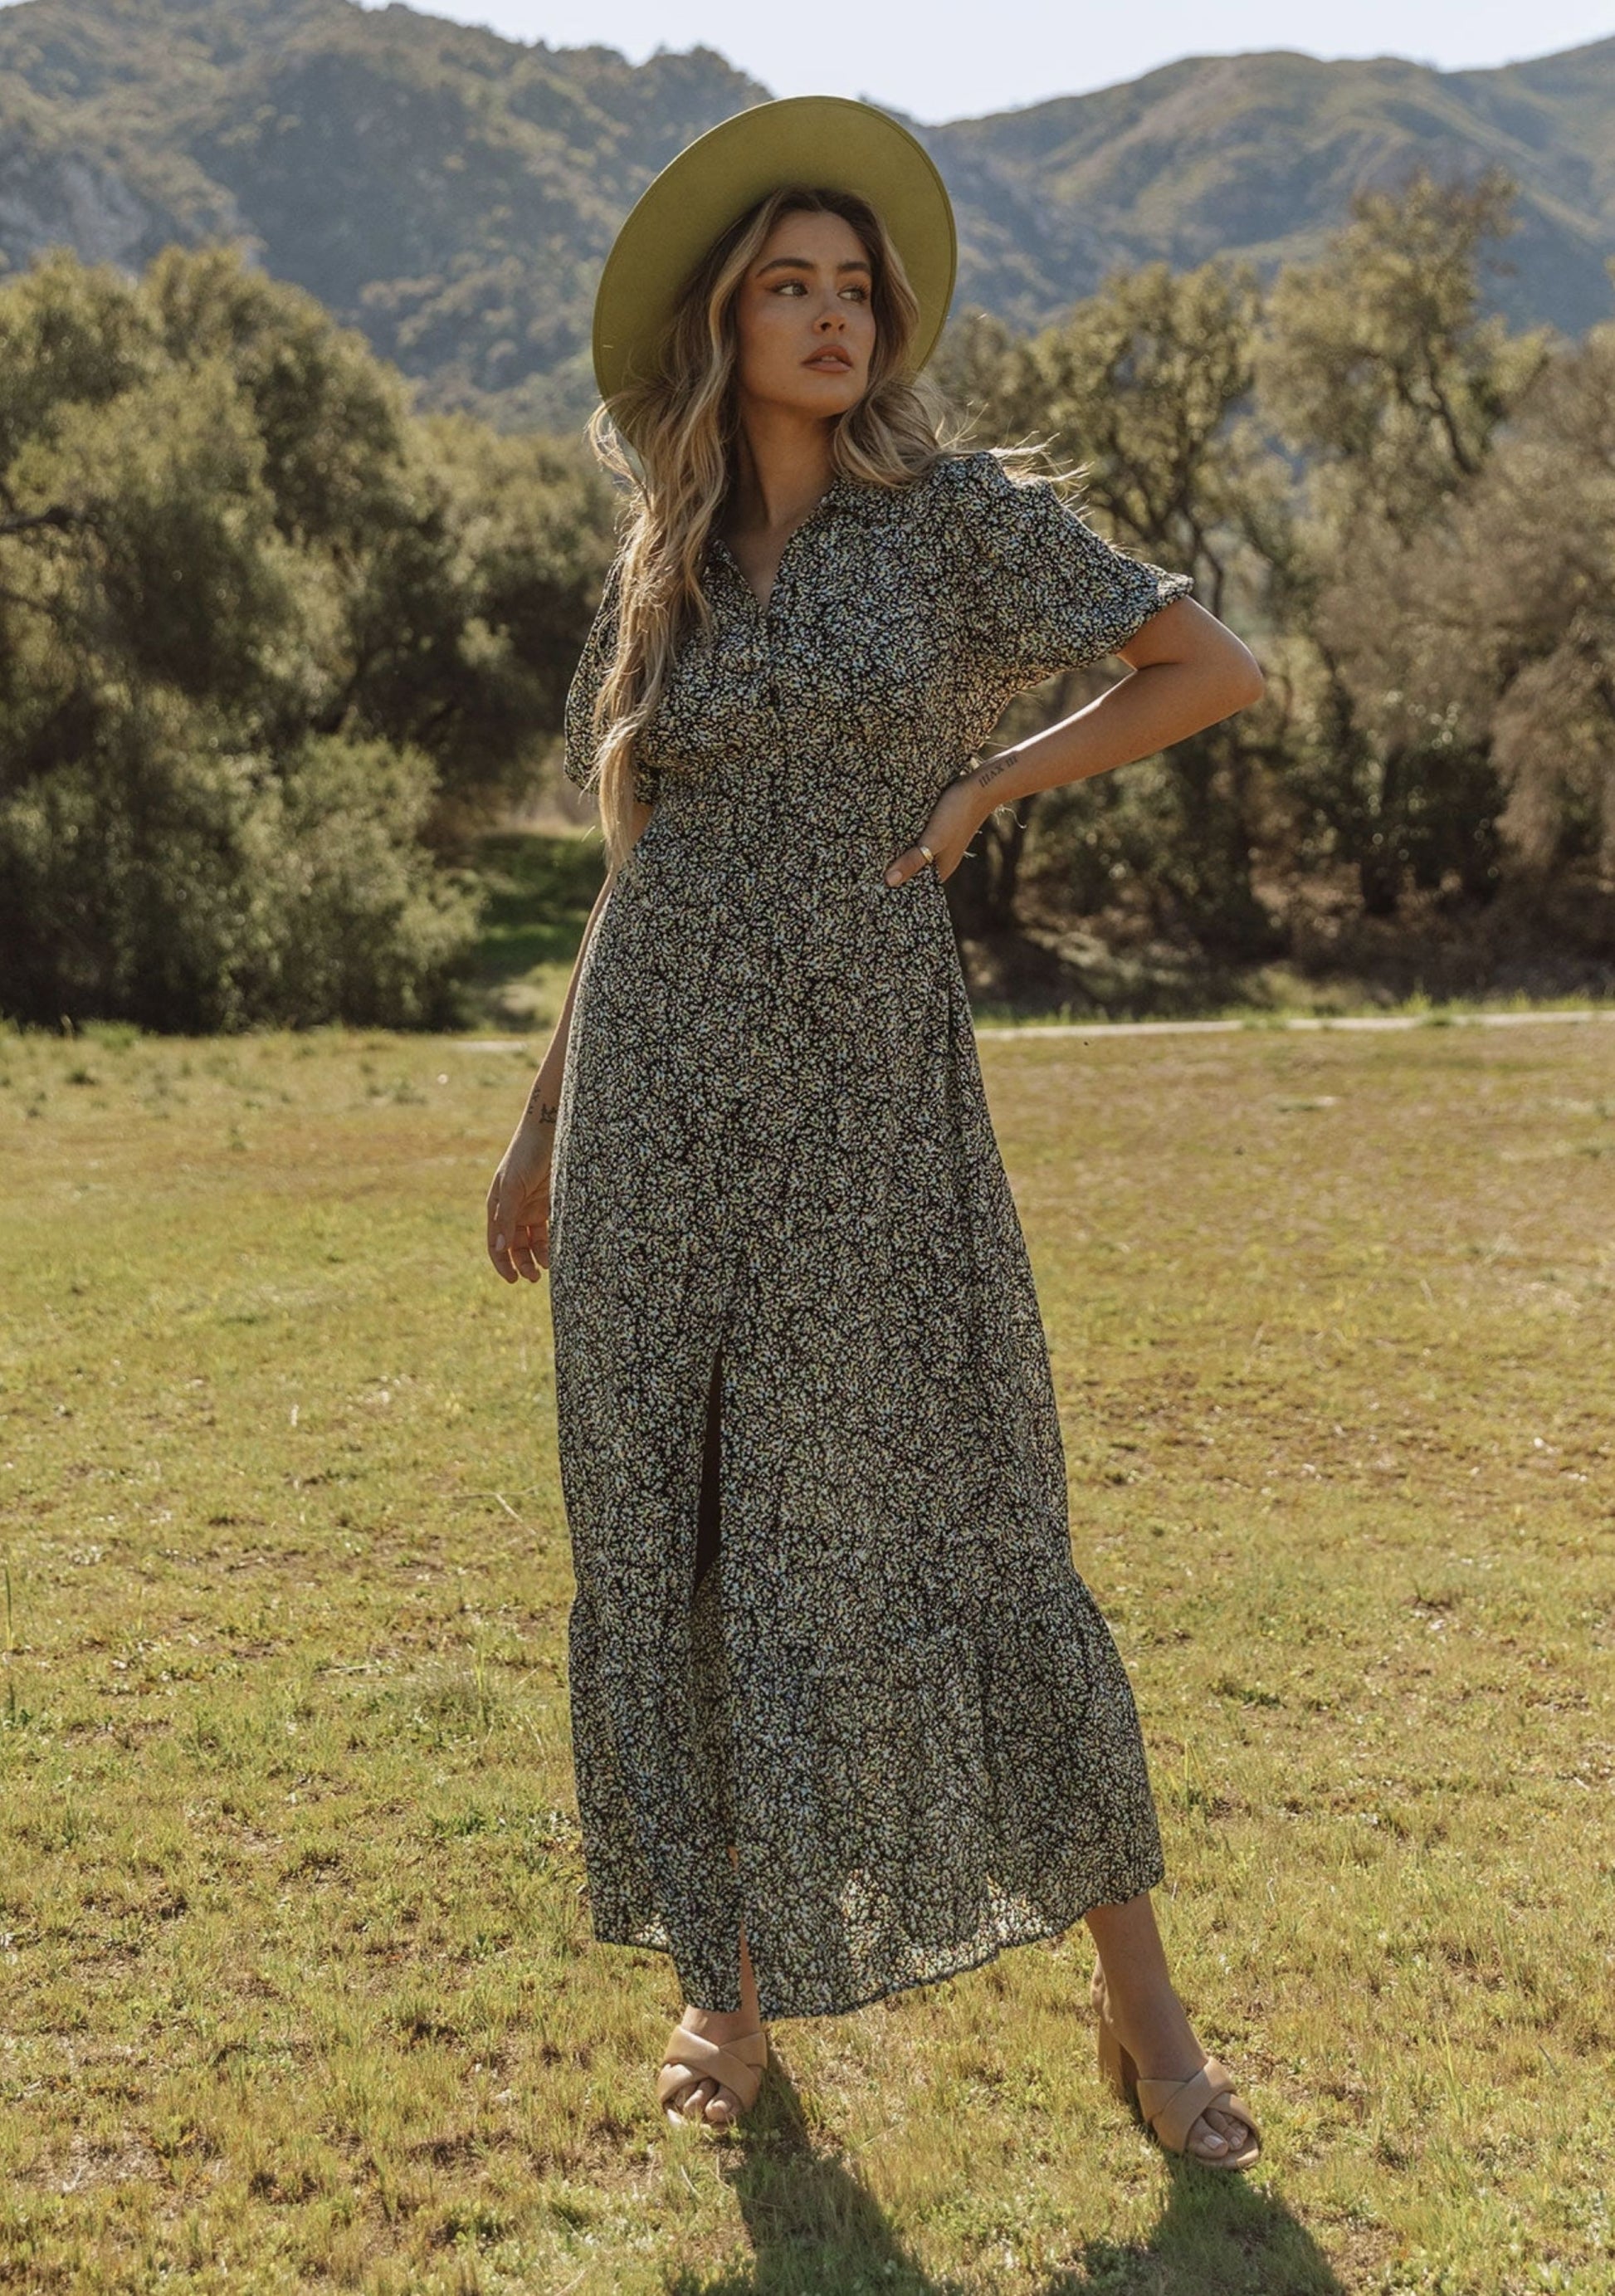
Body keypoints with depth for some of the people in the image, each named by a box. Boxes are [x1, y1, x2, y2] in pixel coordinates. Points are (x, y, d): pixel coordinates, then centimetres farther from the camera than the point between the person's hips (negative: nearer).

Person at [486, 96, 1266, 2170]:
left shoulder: (958, 509, 2)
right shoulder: (659, 575, 12)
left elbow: (1220, 668, -2)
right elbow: (637, 871, 16)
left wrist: (987, 789, -5)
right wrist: (541, 1130, 14)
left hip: (873, 1091, -3)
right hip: (660, 1094, 3)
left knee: (955, 1534, -1)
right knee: (679, 1541, 6)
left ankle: (1140, 2004, 14)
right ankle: (734, 1981, 23)